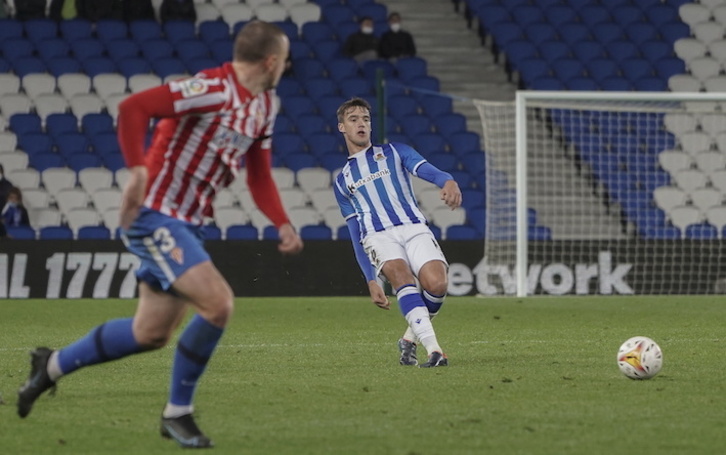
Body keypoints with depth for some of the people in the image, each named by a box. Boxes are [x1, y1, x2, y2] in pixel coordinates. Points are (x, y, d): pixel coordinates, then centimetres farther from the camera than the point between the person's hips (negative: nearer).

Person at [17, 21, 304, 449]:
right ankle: (177, 413, -3)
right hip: (155, 216, -9)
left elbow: (260, 175, 17)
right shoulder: (214, 88, -19)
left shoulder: (265, 105, 10)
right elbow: (133, 107, -26)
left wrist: (282, 223, 3)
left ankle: (52, 365, 32)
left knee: (152, 333, 12)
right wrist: (138, 170, -32)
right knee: (218, 303, -19)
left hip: (187, 224, 9)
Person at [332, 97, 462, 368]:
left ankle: (409, 339, 3)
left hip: (415, 228, 0)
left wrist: (448, 181, -27)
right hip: (377, 236, 0)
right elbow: (356, 235, 24)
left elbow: (425, 170, -2)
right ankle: (433, 350, -43)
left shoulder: (394, 152, 20)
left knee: (436, 284, -25)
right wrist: (371, 281, 14)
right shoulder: (342, 181, 25)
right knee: (403, 278, -32)